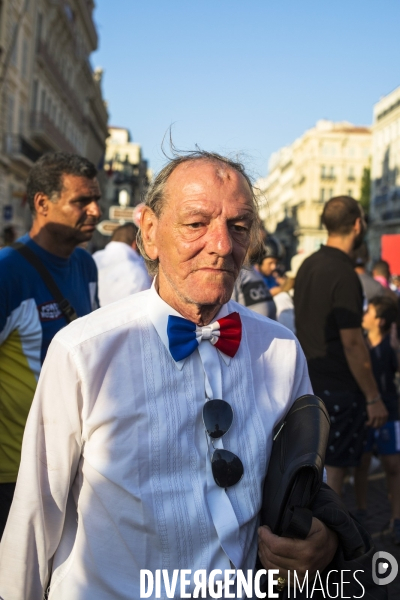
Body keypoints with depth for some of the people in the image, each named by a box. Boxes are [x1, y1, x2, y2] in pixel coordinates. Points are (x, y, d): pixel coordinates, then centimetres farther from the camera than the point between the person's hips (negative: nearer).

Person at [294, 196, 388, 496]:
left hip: (309, 381, 9)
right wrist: (374, 398, -13)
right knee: (333, 469, 3)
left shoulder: (308, 265, 7)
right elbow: (352, 342, -21)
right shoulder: (344, 274, -20)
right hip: (339, 387, -8)